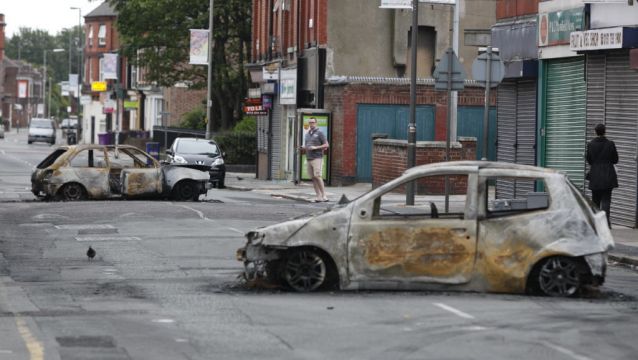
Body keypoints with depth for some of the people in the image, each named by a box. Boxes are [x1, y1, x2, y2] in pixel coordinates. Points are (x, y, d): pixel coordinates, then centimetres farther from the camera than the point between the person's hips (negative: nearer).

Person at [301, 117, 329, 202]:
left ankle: (324, 196, -13)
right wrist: (303, 148, 1)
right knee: (313, 178, 1)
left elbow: (326, 145, -6)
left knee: (318, 176, -16)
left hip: (317, 158, -7)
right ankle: (319, 196, 2)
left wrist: (315, 147, -17)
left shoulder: (319, 133, -2)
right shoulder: (307, 134, 18)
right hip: (309, 158, 7)